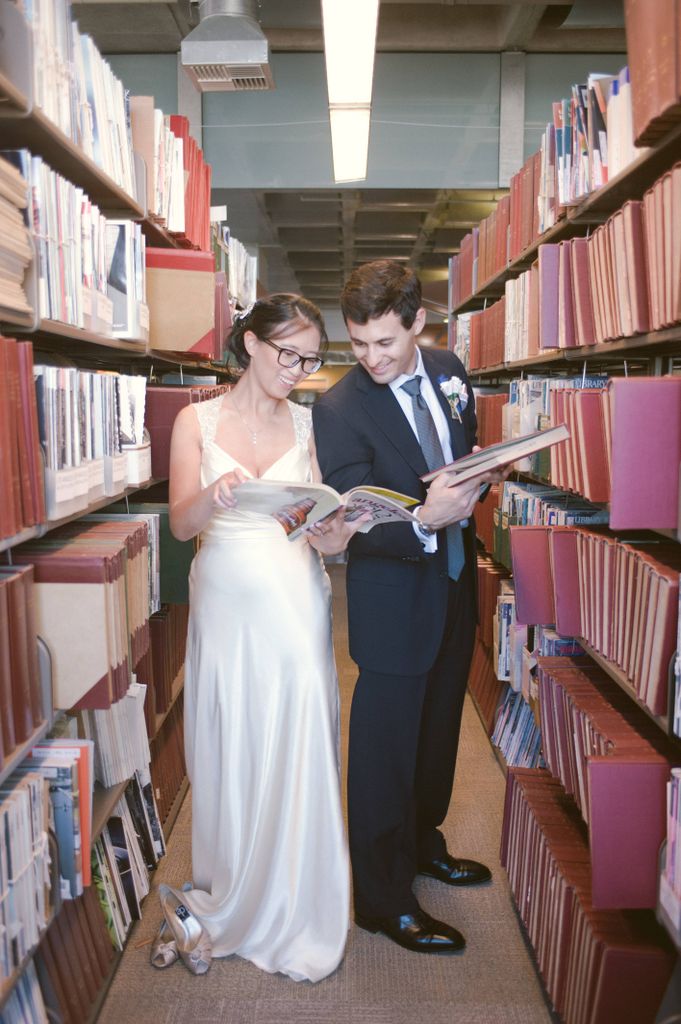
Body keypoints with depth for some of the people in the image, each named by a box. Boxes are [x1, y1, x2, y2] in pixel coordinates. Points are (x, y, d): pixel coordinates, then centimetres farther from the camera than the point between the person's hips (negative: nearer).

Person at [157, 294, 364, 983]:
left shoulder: (307, 424, 4)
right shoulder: (198, 421, 0)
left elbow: (322, 526, 0)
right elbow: (181, 524, -8)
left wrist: (332, 535, -23)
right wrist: (213, 495, -29)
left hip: (293, 604, 1)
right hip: (226, 605, -1)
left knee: (296, 754, 4)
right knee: (227, 753, 9)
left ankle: (290, 915, 24)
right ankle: (225, 902, 33)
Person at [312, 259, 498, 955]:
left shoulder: (449, 371, 0)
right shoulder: (338, 408, -19)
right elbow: (356, 526, -21)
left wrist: (474, 483, -10)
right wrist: (424, 521, -39)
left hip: (455, 587, 7)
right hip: (395, 601, -7)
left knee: (437, 732, 24)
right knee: (387, 749, 7)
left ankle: (421, 844, 49)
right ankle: (383, 900, 28)